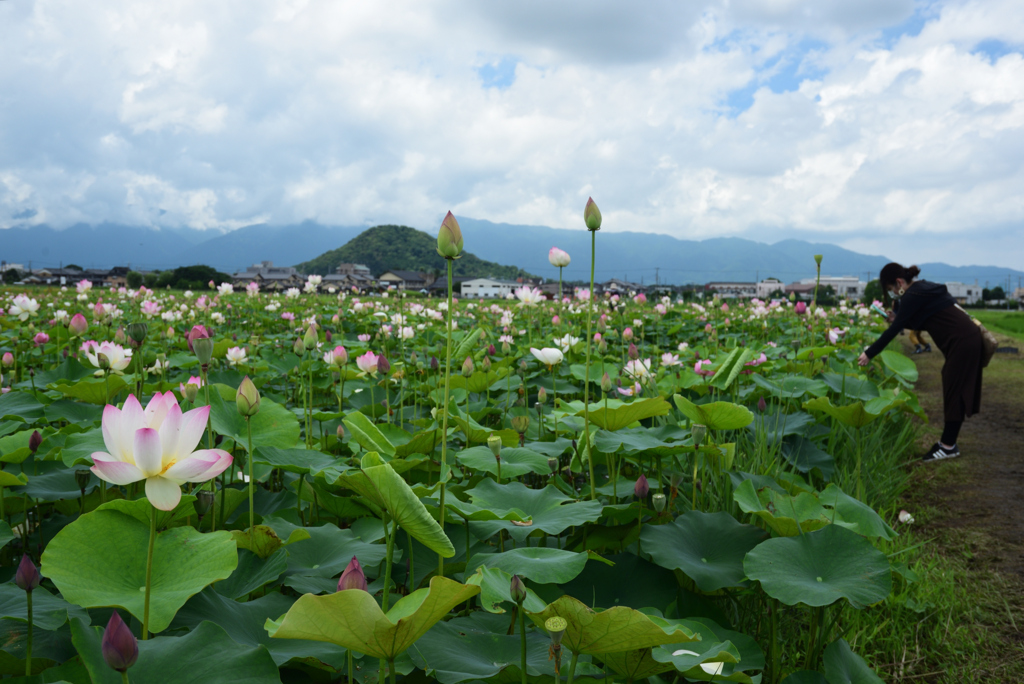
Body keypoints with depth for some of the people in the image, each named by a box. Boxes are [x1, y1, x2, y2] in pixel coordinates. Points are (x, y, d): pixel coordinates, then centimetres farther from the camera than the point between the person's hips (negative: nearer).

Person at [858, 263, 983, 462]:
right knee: (953, 392, 12)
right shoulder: (924, 288, 14)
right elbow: (926, 322, 24)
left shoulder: (914, 295, -14)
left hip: (962, 342, -10)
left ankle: (948, 446, 3)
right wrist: (898, 320, 12)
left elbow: (894, 330, -15)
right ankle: (948, 441, 18)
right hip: (965, 339, 10)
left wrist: (869, 354, -11)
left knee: (954, 393, -3)